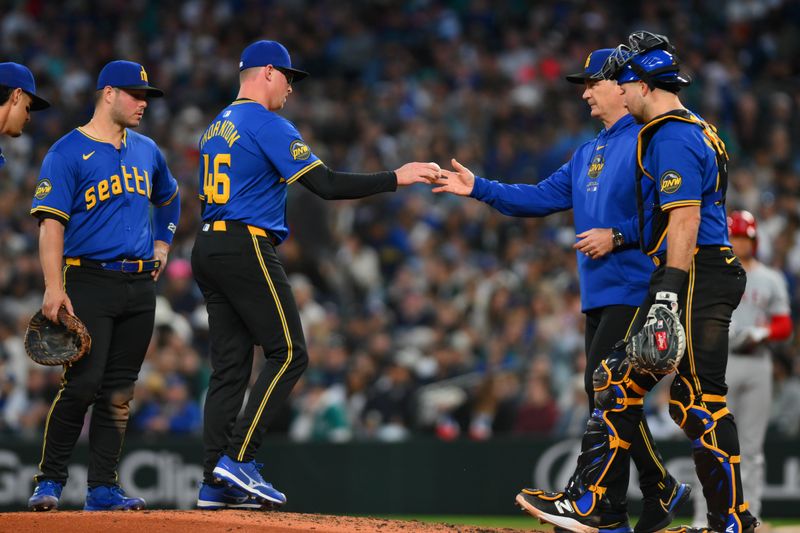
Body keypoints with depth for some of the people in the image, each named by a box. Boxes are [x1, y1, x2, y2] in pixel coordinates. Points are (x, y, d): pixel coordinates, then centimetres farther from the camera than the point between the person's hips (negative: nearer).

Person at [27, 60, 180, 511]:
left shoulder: (147, 151, 16)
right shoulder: (68, 152, -5)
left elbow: (169, 198, 36)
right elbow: (51, 222, -12)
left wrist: (163, 243, 22)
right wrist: (54, 288, -20)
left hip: (140, 286, 6)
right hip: (90, 282, -6)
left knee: (119, 390, 5)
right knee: (83, 382, -14)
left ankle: (103, 487, 8)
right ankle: (50, 480, -4)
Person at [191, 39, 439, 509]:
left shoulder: (217, 127, 21)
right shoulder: (269, 126, -8)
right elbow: (327, 184, -15)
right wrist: (397, 178, -10)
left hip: (208, 249, 9)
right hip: (247, 249, -9)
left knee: (230, 364, 7)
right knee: (289, 353, -6)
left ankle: (215, 483, 2)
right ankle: (239, 459, -13)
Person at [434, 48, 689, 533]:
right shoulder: (588, 154, 20)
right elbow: (543, 197, 18)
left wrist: (618, 236, -19)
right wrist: (479, 188, 10)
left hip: (632, 289, -9)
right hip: (597, 294, 9)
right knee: (602, 397, 7)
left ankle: (661, 489, -5)